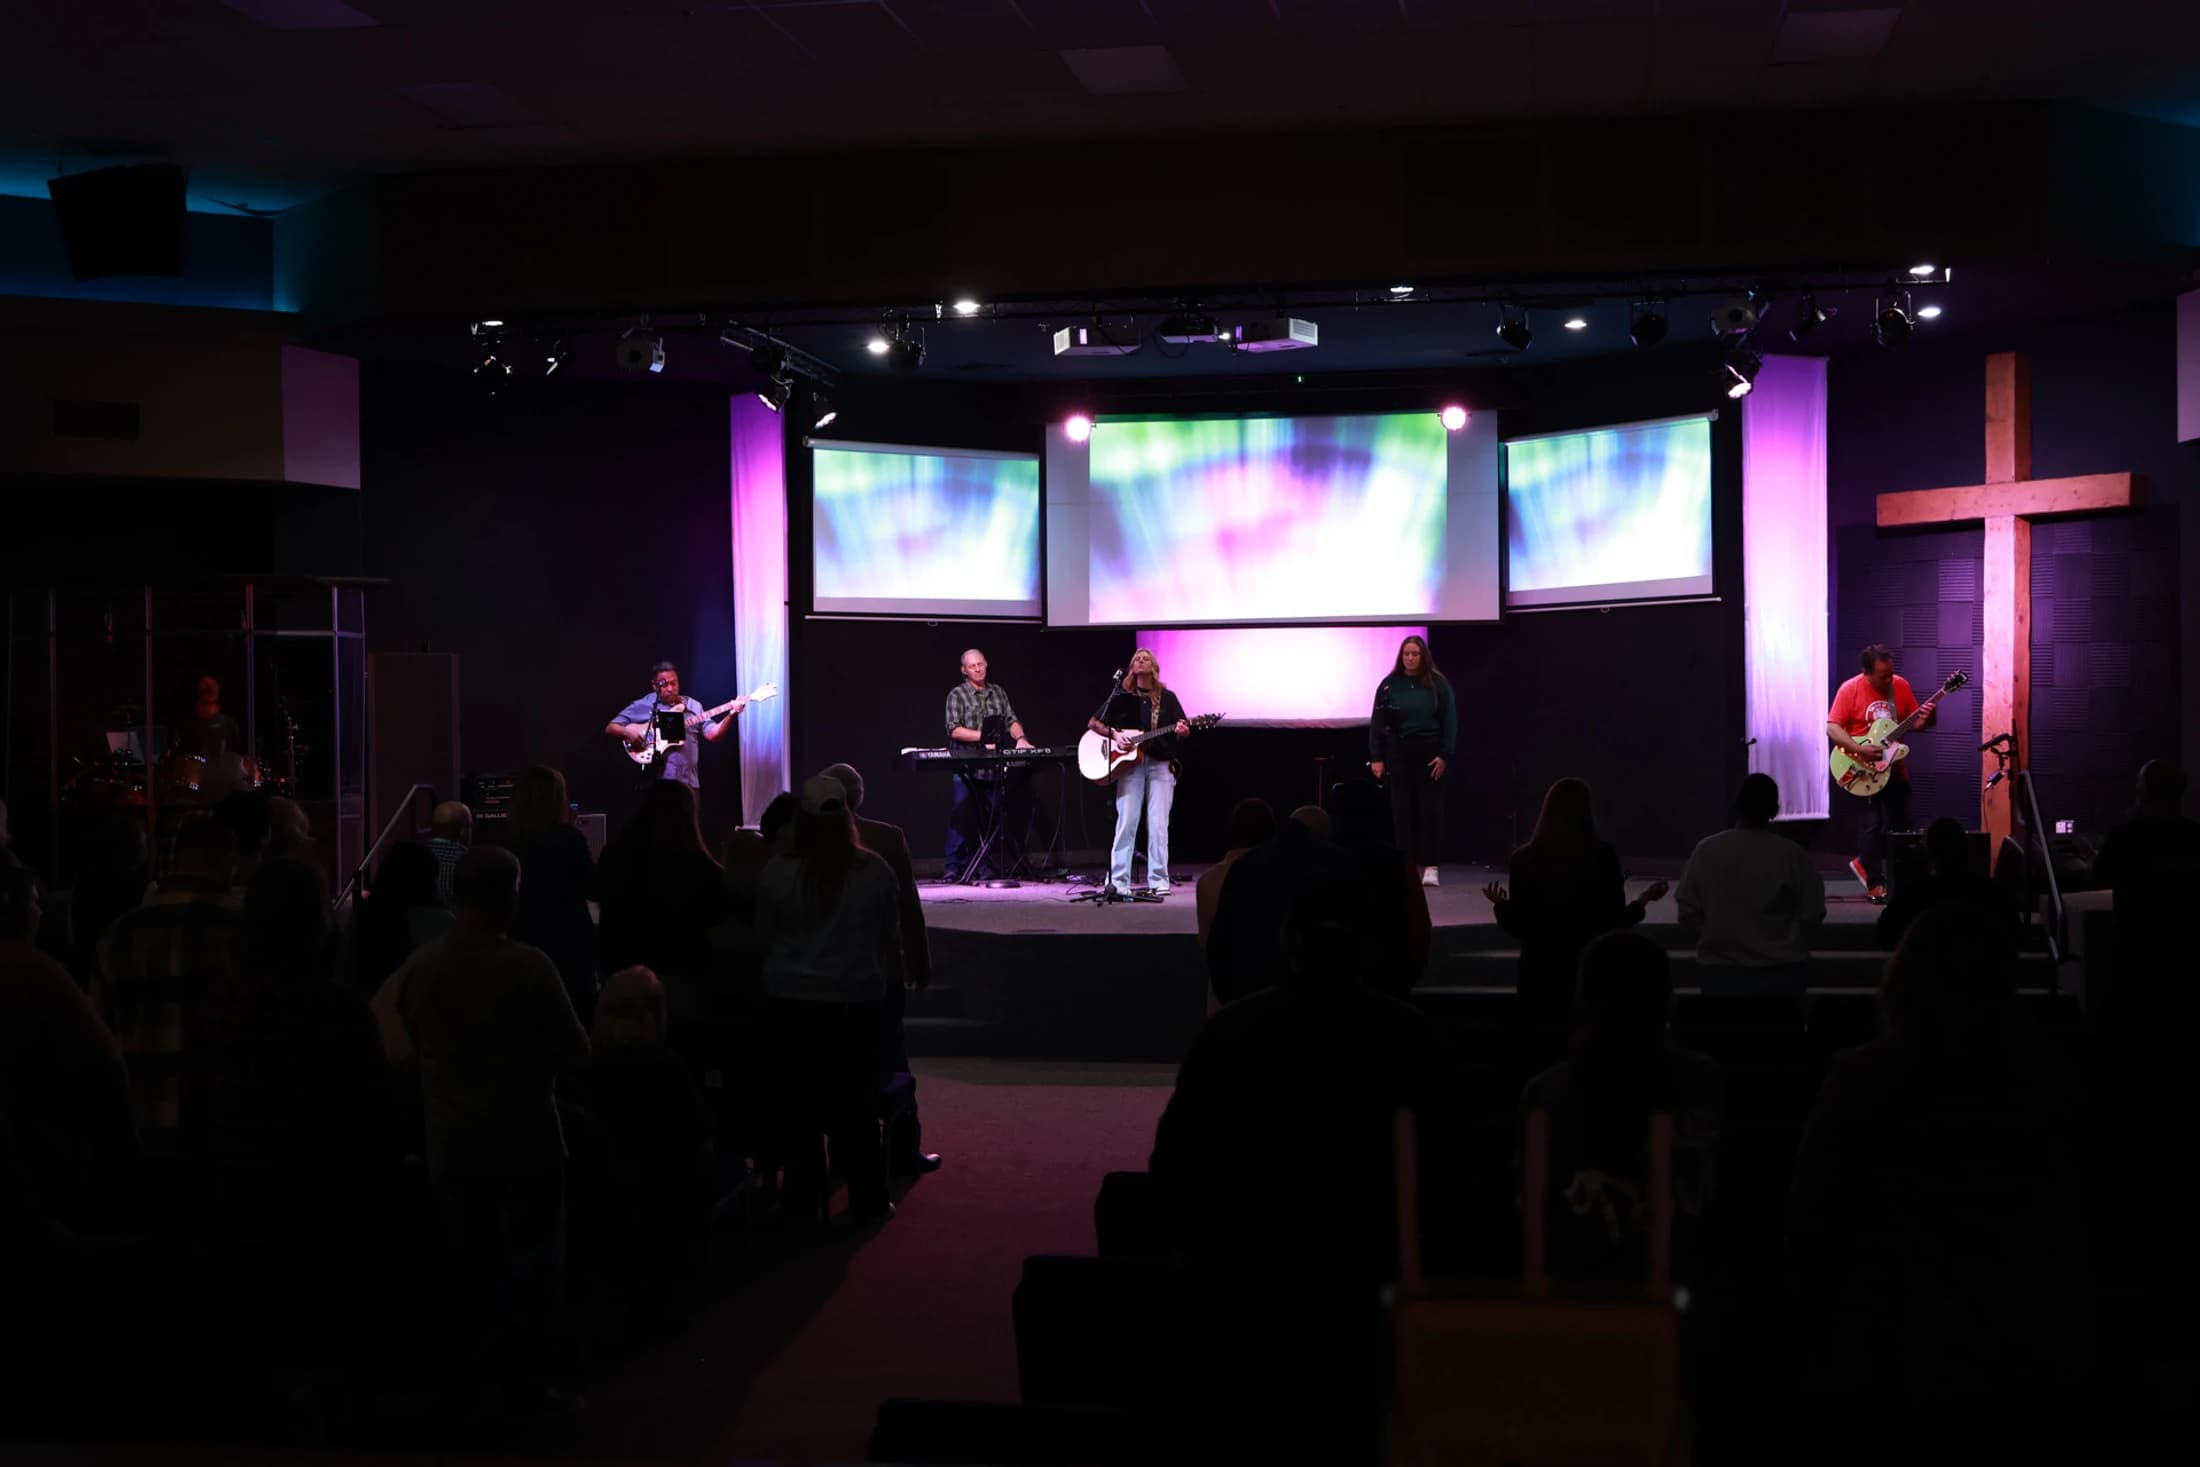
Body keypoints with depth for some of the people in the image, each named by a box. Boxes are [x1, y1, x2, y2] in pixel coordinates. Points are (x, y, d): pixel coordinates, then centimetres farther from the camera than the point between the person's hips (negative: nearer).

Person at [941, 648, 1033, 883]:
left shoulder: (998, 692, 16)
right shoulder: (957, 695, 1)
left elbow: (1012, 721, 10)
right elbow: (953, 730, -9)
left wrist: (1020, 738, -10)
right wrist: (983, 736, -17)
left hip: (994, 767, 4)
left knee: (993, 818, 6)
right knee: (961, 817, -6)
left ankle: (987, 867, 13)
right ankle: (955, 867, -3)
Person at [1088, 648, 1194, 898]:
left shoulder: (1167, 698, 10)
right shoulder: (1122, 697, 8)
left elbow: (1183, 729, 9)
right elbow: (1093, 723, 7)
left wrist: (1182, 731, -15)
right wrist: (1114, 734, -10)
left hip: (1160, 764, 1)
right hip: (1130, 764, 0)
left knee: (1158, 824, -4)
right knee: (1126, 822, -8)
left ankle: (1158, 881, 1)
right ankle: (1118, 881, -5)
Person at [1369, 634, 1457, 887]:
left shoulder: (1438, 684, -2)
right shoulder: (1389, 685, 1)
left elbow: (1450, 721, -2)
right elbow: (1377, 723, 3)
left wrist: (1445, 756, -8)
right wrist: (1376, 758, -3)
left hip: (1429, 755, -1)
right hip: (1398, 754, 1)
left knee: (1431, 809, 0)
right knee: (1403, 811, 4)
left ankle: (1430, 866, 4)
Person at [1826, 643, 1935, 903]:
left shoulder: (1901, 685, 0)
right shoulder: (1850, 690, -14)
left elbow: (1914, 721, 7)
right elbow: (1832, 728, -16)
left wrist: (1926, 719, -16)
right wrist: (1859, 750, -27)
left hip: (1895, 766, 5)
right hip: (1866, 769, -5)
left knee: (1901, 824, 9)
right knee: (1876, 825, -10)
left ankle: (1865, 864, 27)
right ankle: (1875, 883, 0)